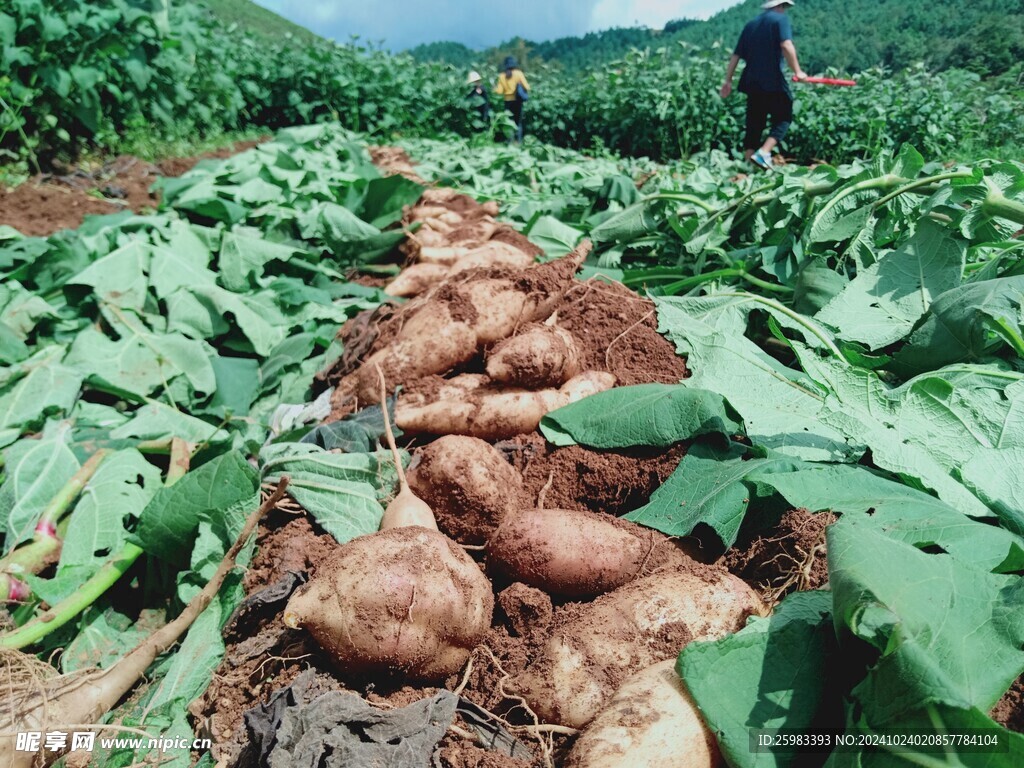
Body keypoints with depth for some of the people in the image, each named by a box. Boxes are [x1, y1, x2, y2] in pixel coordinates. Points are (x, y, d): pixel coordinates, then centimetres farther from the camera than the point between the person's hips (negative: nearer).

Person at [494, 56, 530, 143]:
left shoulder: (502, 76, -2)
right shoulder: (519, 73, -7)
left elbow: (499, 91, -6)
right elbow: (526, 87, -10)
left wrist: (495, 88, 14)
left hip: (508, 101, 1)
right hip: (517, 100, -1)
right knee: (518, 121, 10)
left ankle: (510, 141, 5)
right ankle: (519, 141, 8)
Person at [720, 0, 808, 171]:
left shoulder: (750, 25, 17)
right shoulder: (780, 18, 0)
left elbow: (736, 56, 15)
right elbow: (786, 46, -16)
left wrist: (728, 81, 20)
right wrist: (797, 71, -11)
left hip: (752, 83, 6)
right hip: (773, 82, -6)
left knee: (754, 125, 9)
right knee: (783, 118, 4)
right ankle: (763, 153, -17)